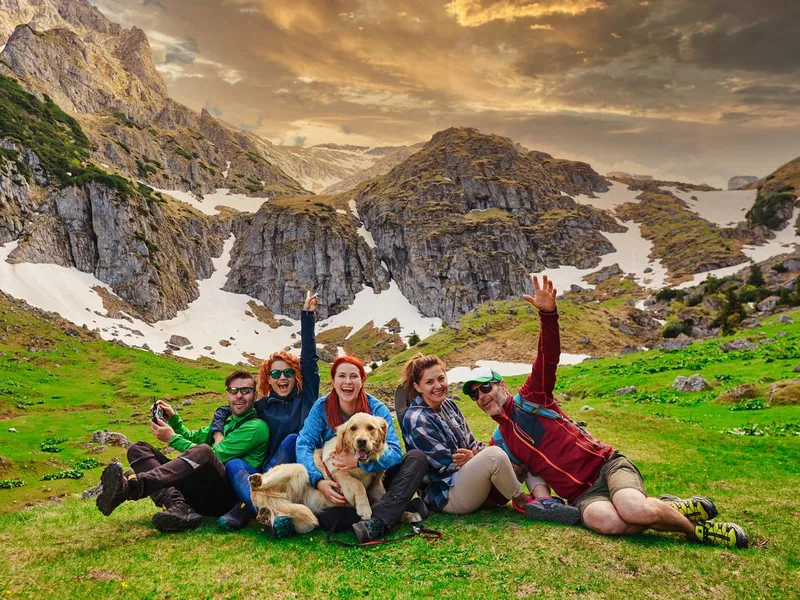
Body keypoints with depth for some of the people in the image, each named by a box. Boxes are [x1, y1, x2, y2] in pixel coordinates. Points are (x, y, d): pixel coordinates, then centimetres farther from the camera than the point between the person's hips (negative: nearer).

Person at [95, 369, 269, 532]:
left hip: (226, 495, -8)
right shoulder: (224, 420, 25)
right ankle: (178, 505, -27)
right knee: (139, 449, 0)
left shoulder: (256, 427, -3)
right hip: (201, 494, 8)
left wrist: (173, 438, -4)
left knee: (202, 451, -37)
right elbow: (192, 438, 31)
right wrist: (172, 417, 13)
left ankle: (130, 485, -49)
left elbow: (214, 455, -10)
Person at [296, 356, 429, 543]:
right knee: (325, 518, -32)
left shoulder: (377, 408, -12)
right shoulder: (322, 407, -9)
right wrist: (319, 481, -33)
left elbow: (394, 452, -22)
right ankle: (399, 508, -22)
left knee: (417, 458, -22)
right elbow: (304, 445, -17)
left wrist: (360, 460, -38)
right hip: (336, 486, 0)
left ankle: (378, 522, -37)